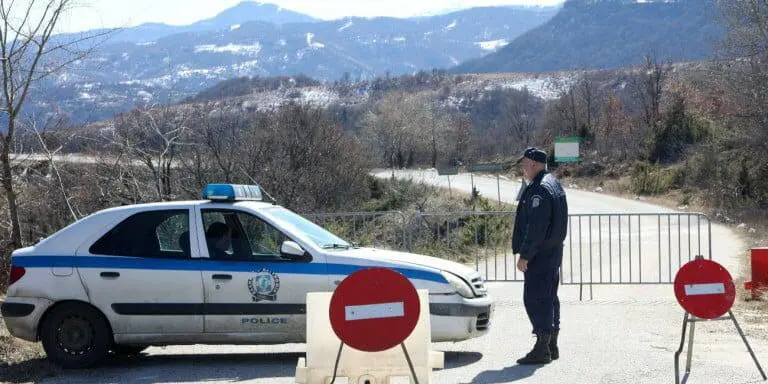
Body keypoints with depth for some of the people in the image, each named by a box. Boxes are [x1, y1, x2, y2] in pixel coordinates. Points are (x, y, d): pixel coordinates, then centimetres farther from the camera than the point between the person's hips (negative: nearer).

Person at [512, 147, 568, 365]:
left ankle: (542, 349, -8)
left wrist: (524, 255, -19)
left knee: (535, 299, -8)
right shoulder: (553, 184, 16)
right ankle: (552, 346, 22)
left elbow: (536, 227, -23)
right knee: (549, 298, 15)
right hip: (553, 252, 11)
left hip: (539, 255, -11)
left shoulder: (539, 190, -18)